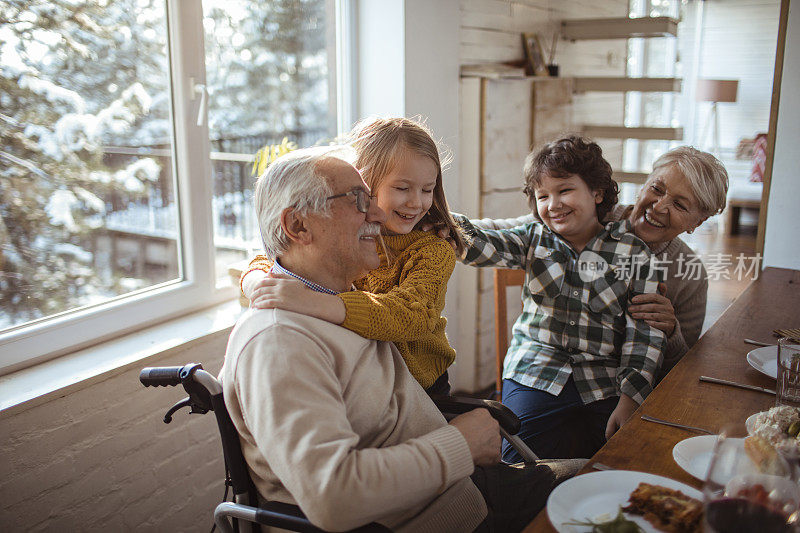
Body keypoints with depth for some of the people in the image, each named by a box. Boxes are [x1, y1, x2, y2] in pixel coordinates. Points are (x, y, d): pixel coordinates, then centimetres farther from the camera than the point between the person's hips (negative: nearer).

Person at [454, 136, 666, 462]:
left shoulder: (632, 254, 0)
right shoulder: (535, 239, 6)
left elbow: (644, 335, -2)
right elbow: (480, 246, -11)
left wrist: (629, 401, -9)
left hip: (604, 389, 0)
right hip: (534, 378, 1)